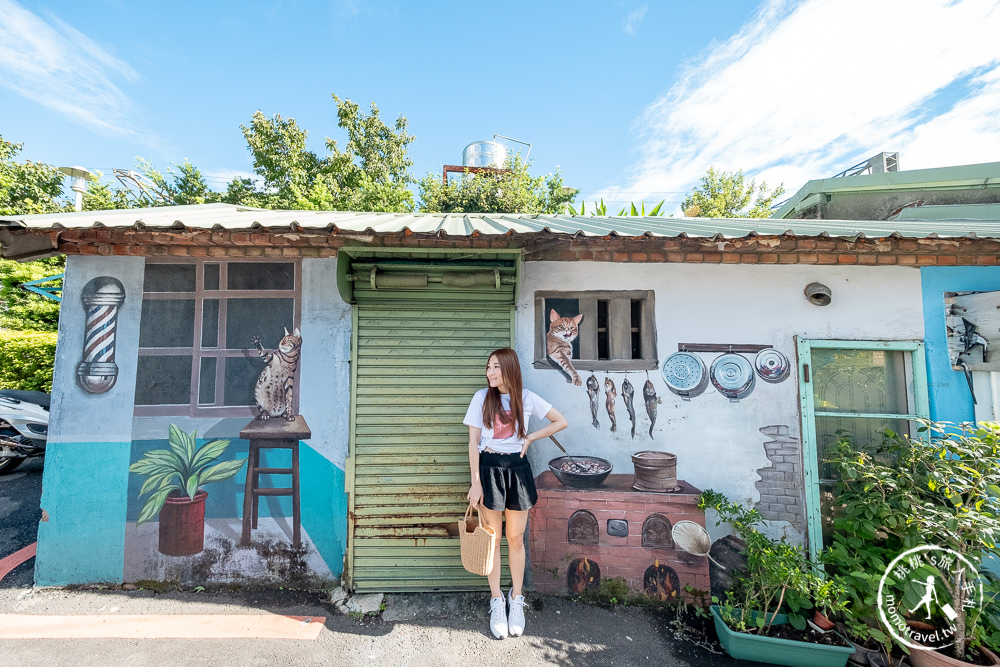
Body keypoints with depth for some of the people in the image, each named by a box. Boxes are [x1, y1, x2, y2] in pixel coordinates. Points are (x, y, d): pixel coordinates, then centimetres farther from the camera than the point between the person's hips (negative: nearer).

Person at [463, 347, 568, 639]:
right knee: (492, 539, 10)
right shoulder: (482, 397, -4)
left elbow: (561, 421, 6)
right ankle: (496, 602, 27)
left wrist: (530, 437, -2)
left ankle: (516, 600, 31)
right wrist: (476, 482, -7)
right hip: (489, 468, -1)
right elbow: (473, 442, -4)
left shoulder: (527, 398, -2)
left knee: (515, 538, 12)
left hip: (517, 468, 1)